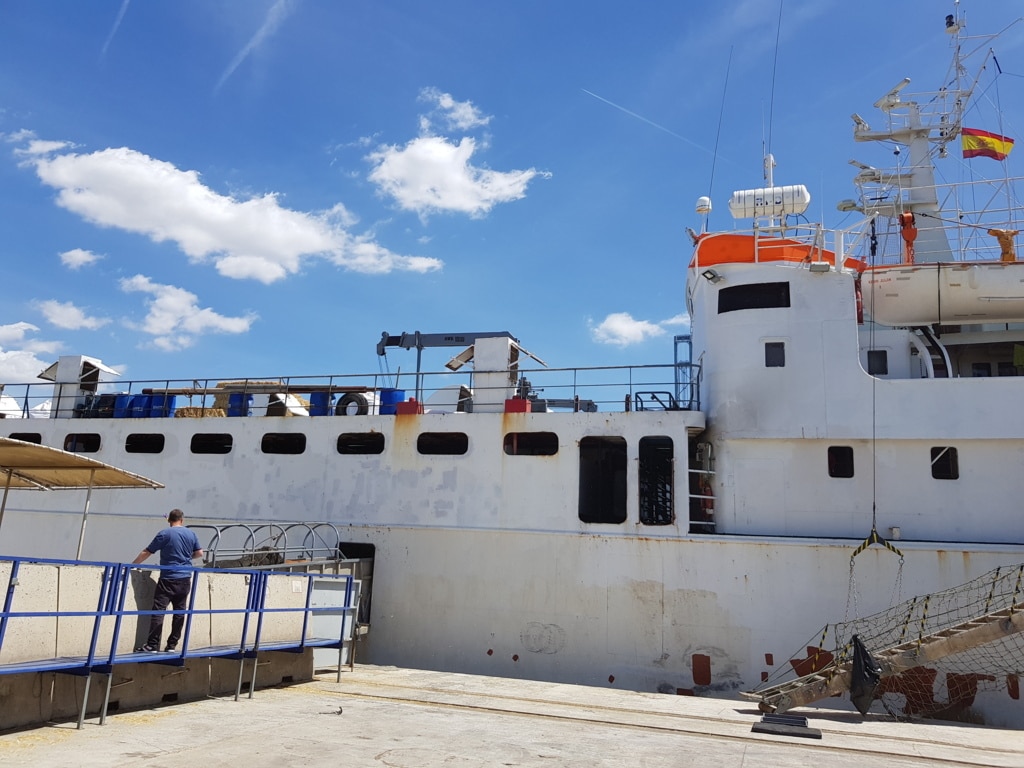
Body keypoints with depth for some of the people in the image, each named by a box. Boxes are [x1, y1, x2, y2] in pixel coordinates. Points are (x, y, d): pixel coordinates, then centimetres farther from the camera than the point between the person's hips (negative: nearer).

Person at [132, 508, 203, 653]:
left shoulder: (164, 534, -5)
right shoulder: (191, 534, 6)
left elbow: (146, 553, -4)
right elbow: (199, 553, 11)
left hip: (168, 579, -5)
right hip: (185, 579, 5)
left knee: (158, 611, -4)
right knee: (179, 612, 9)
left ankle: (152, 645, -7)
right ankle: (172, 645, 12)